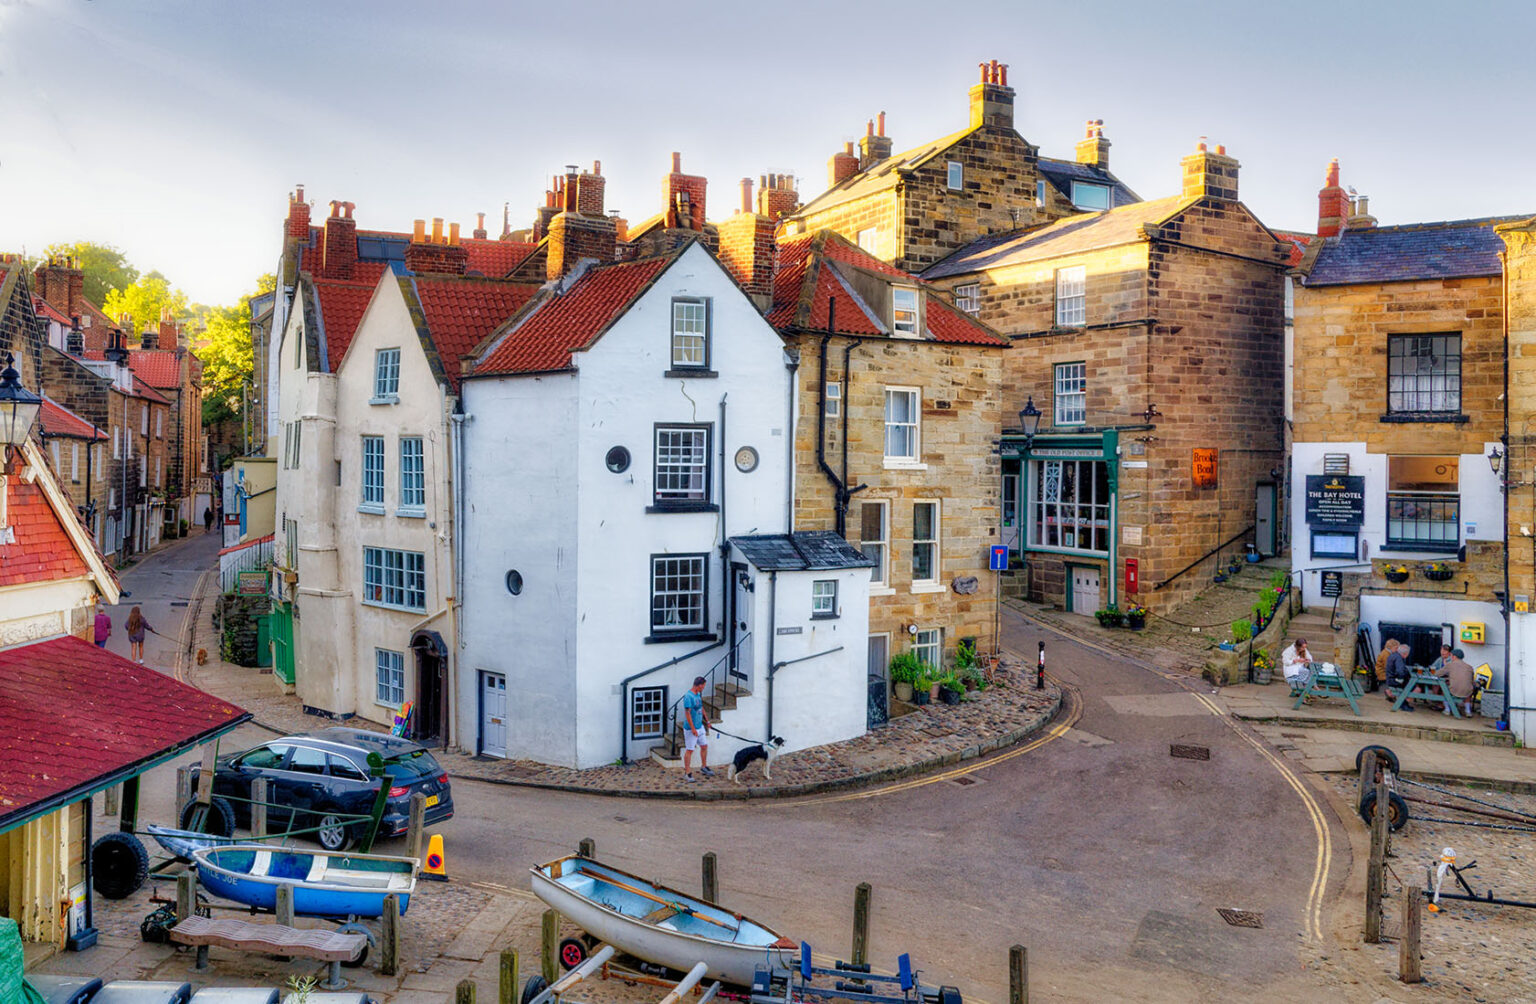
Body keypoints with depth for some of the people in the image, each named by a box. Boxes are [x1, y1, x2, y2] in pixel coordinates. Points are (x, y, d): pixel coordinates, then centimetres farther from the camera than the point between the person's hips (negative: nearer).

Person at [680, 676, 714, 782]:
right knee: (689, 750, -2)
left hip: (700, 726, 9)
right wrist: (693, 728, -24)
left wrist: (707, 719, 25)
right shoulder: (688, 696, -22)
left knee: (704, 746, 17)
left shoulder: (698, 694, 7)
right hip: (691, 728, -9)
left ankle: (704, 767, 34)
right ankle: (687, 773, 6)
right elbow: (687, 713, -23)